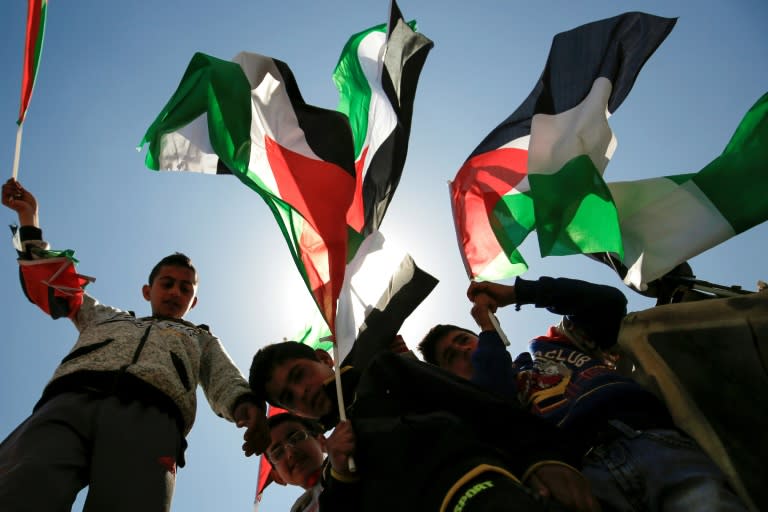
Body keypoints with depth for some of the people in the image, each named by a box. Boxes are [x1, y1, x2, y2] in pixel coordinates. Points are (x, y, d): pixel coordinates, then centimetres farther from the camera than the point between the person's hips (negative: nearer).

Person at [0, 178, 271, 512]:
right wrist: (28, 218, 44)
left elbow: (225, 380, 18)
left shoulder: (201, 339, 37)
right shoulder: (108, 317, 45)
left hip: (150, 412, -1)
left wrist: (245, 402, -8)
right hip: (68, 401, 2)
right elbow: (53, 285, 46)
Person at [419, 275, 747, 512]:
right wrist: (488, 328, 16)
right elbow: (497, 415, -1)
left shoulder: (551, 346, 33)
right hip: (581, 472, -1)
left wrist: (518, 292, 27)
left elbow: (609, 301, 28)